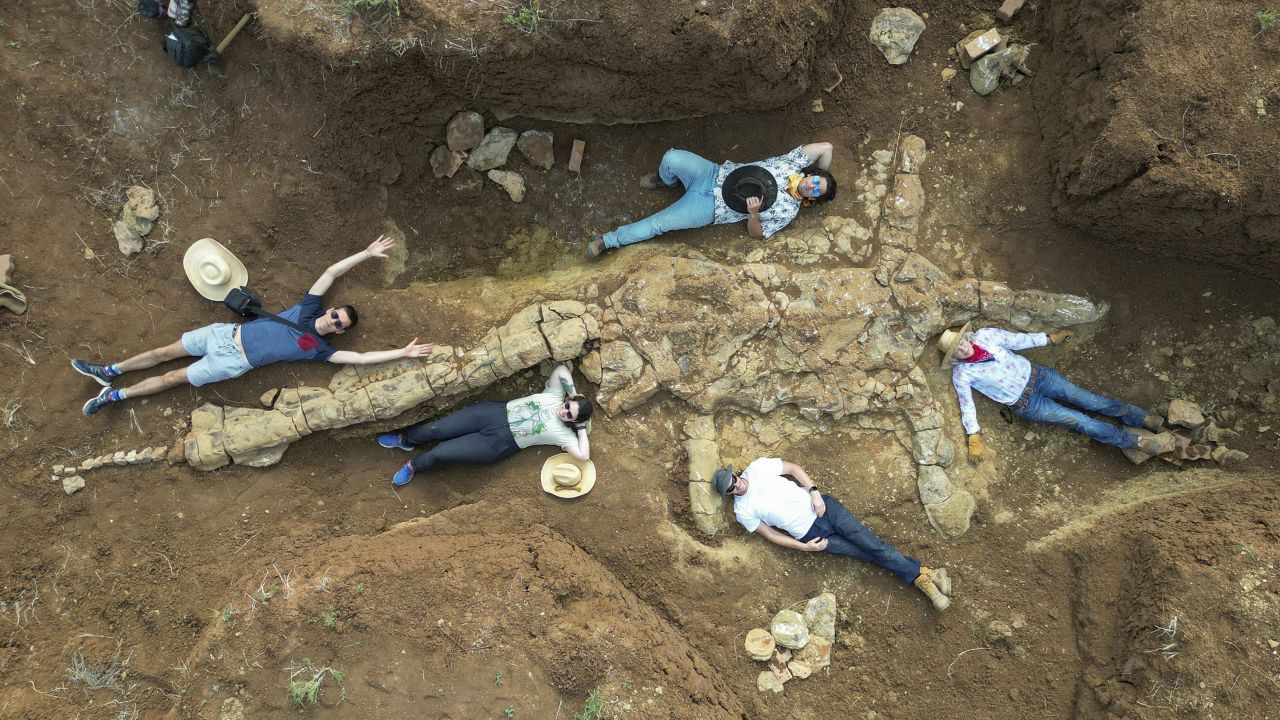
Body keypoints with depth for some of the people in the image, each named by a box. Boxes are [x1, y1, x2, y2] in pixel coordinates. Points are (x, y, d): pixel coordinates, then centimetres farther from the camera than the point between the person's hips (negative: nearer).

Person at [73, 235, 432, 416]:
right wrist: (367, 253, -2)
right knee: (167, 352, 7)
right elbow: (331, 272, 1)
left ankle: (114, 395, 9)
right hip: (227, 334, 3)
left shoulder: (319, 349, -10)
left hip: (234, 362, -3)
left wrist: (404, 352, -22)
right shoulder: (309, 308, 0)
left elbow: (359, 358, -19)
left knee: (173, 378, -1)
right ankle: (109, 371, 20)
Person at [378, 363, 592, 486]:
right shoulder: (555, 395, 2)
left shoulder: (562, 433, -8)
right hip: (496, 413, 3)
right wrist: (573, 394, -5)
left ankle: (414, 466, 23)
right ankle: (405, 439, 33)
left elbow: (583, 456, -19)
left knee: (440, 453, -13)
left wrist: (582, 428, -14)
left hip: (499, 444, -3)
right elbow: (561, 369, -4)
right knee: (435, 429, -3)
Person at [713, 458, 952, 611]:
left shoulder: (757, 467, 1)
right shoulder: (742, 511, -1)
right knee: (869, 554, -7)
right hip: (809, 534, -1)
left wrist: (814, 492, -7)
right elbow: (771, 535, 2)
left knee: (872, 544, -9)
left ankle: (924, 574, -6)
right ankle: (919, 578, -3)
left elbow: (794, 468, 7)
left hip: (822, 508, 1)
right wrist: (803, 547, -7)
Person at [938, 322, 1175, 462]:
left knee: (1090, 400, -2)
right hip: (1027, 405, -3)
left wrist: (1050, 338, 11)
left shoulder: (984, 336, -9)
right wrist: (974, 438, -15)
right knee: (1080, 421, -7)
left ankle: (1148, 419, 10)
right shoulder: (962, 375, -15)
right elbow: (967, 405, -9)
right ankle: (1140, 442, -2)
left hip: (1035, 375, 3)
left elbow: (1017, 340, 4)